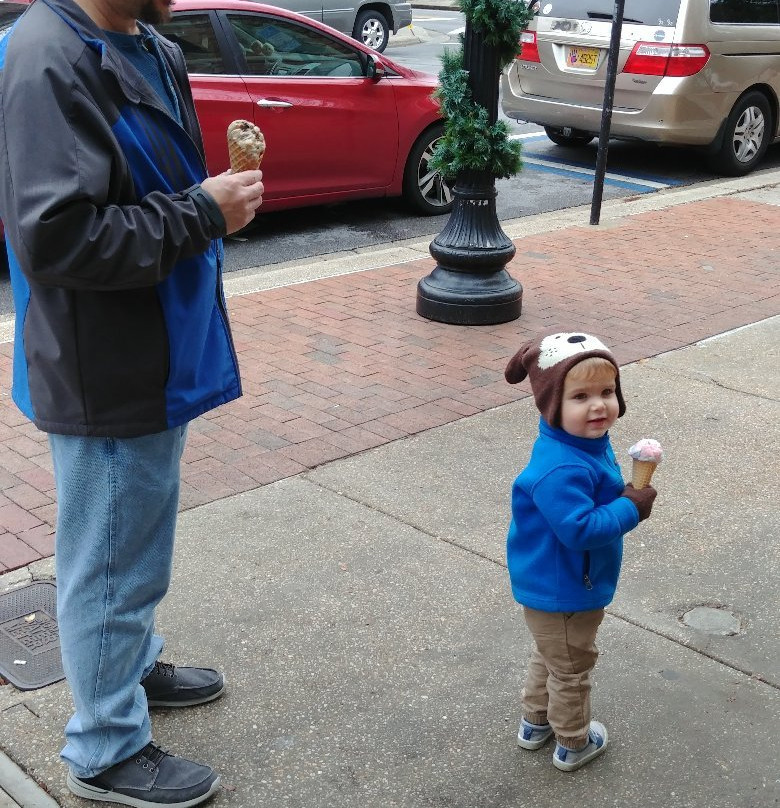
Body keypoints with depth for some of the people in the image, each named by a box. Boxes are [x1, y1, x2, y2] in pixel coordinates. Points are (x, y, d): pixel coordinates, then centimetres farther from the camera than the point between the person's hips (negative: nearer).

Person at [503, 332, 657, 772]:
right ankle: (573, 743, 36)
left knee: (550, 656, 30)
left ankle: (536, 723, 50)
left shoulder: (589, 442, -3)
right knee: (571, 668, 14)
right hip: (562, 593, -10)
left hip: (557, 586, 10)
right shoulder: (562, 470, -36)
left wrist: (625, 496, -1)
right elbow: (580, 528, -37)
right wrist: (631, 509, -29)